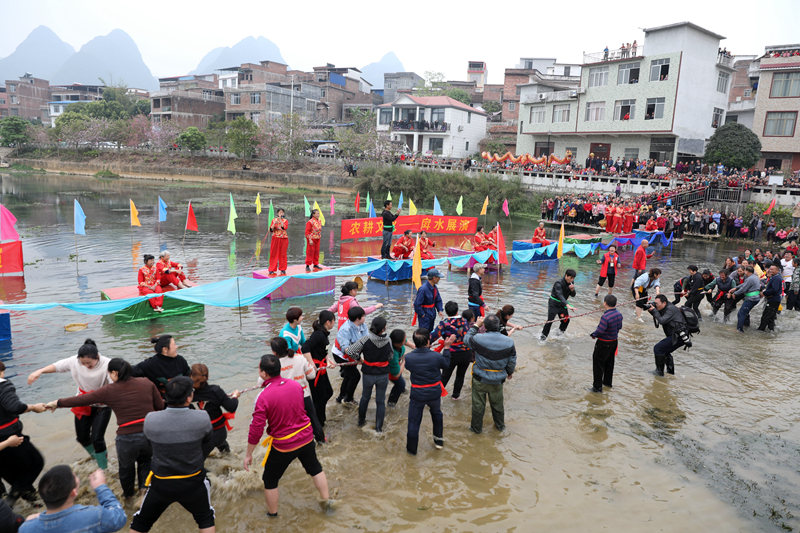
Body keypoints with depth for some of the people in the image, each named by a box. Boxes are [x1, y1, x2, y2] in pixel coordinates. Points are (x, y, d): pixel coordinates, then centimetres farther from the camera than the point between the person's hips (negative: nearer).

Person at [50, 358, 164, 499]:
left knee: (126, 466, 28)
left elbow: (81, 400, 8)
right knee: (145, 461, 31)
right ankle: (145, 486, 15)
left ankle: (128, 494, 47)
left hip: (127, 438, -1)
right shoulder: (146, 383, 3)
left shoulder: (109, 391, -1)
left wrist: (57, 403, 22)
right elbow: (160, 406, 8)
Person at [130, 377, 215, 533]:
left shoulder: (150, 420, -18)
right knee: (206, 520, 25)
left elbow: (150, 440, 0)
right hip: (194, 482, -1)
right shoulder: (202, 418, -21)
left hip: (161, 484, 1)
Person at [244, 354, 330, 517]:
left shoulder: (263, 397, -25)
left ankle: (272, 514, 36)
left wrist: (248, 454, -7)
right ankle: (326, 500, 41)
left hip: (283, 446, -5)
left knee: (270, 480, 20)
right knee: (315, 469, 28)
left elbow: (256, 429, -20)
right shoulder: (295, 384, -9)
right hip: (306, 437, 5)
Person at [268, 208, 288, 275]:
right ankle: (272, 269, 4)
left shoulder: (285, 220, 4)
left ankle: (283, 269, 10)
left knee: (283, 254, 2)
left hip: (283, 239, 0)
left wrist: (280, 220, -20)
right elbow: (271, 230, -3)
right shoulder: (274, 220, 6)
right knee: (274, 254, 0)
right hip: (275, 239, 0)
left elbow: (285, 227, -16)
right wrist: (274, 223, -16)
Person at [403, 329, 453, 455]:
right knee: (437, 413, 30)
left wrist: (416, 348, 7)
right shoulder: (436, 356, -23)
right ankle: (439, 440, 44)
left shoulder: (408, 357, -20)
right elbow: (446, 364, -1)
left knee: (414, 421, 15)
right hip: (434, 392, 1)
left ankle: (411, 449, 29)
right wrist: (446, 347, 5)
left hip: (417, 394, -1)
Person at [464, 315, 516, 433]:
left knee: (478, 404, 15)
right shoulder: (509, 341, -12)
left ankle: (476, 427, 31)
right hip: (498, 380, 3)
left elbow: (466, 339, -1)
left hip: (480, 379, -2)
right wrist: (510, 372, 19)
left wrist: (476, 325, 6)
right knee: (497, 404, 23)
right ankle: (500, 425, 43)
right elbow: (512, 360, 1)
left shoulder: (478, 339, -23)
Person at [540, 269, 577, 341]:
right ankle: (543, 336, 4)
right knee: (550, 320, -12)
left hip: (562, 304, 7)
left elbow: (573, 295, 2)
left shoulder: (571, 283, -4)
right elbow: (560, 295, -41)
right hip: (553, 304, -6)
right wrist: (567, 305, -55)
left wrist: (572, 289, -22)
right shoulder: (558, 283, -27)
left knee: (566, 320, 5)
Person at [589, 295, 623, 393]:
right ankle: (608, 382, 40)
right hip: (614, 341, 8)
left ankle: (597, 386, 11)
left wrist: (593, 334, -11)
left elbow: (600, 331, -29)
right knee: (609, 363, 24)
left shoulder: (605, 317, -30)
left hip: (604, 344, -8)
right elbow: (619, 327, 6)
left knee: (598, 364, 5)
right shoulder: (619, 314, -5)